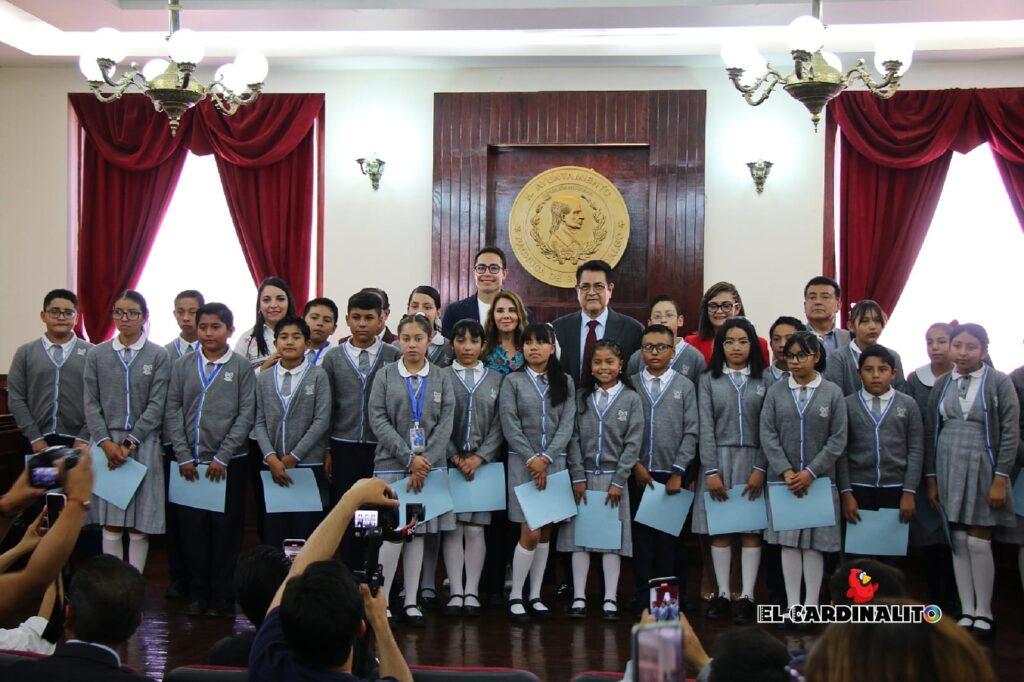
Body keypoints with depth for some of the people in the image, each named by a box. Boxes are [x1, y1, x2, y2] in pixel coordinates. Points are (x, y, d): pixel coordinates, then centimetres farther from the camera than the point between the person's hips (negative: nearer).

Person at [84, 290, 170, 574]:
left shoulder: (158, 356, 1)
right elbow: (91, 403, 3)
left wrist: (130, 442, -11)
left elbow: (156, 405, -4)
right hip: (106, 443, 1)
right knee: (110, 523, 2)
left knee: (139, 525, 0)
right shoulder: (97, 354, 7)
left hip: (144, 444, -1)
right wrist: (106, 442, -9)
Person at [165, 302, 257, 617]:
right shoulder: (183, 366, 6)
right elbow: (173, 412, 5)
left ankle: (221, 596, 11)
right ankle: (197, 593, 15)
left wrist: (222, 457, -9)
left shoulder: (242, 367, -1)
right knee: (192, 528, 5)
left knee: (225, 530, 2)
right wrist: (184, 457, -3)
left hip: (228, 463, -2)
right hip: (189, 463, 2)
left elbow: (246, 416, -4)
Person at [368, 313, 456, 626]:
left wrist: (425, 461, -11)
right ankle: (380, 600, 0)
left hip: (430, 465, 2)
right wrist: (409, 457, -13)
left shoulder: (441, 378, 7)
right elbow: (378, 420, -4)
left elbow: (446, 423, 1)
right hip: (392, 464, -2)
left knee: (418, 531, 6)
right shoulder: (385, 376, 3)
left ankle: (411, 602, 12)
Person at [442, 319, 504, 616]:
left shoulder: (496, 379, 7)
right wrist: (456, 458, -8)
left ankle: (472, 591, 5)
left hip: (483, 463, 1)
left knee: (475, 529, 1)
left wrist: (479, 457, -8)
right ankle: (455, 591, 4)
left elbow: (499, 424, 3)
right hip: (450, 463, -1)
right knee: (453, 529, 0)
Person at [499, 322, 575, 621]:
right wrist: (532, 459, -12)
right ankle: (515, 596, 5)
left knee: (545, 532, 6)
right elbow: (510, 426, -4)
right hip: (523, 462, -3)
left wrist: (546, 458, -11)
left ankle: (535, 595, 15)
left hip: (555, 462, 3)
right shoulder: (512, 381, 2)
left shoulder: (565, 382, 9)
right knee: (530, 533, -8)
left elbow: (567, 424, 0)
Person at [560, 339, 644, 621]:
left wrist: (618, 481, -9)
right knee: (579, 536, 2)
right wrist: (578, 477, -6)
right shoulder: (582, 398, 5)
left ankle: (610, 600, 7)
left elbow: (633, 443, -4)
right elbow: (574, 439, 2)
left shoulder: (631, 399, 0)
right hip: (583, 476, 2)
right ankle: (579, 598, 9)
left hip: (614, 477, -2)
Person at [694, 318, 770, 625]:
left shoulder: (764, 381, 4)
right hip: (718, 459, 0)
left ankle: (747, 597, 3)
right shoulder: (708, 380, 5)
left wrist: (760, 469, -8)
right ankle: (723, 594, 9)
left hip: (752, 461, 0)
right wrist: (711, 471, -8)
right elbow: (705, 428, -1)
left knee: (752, 529, 0)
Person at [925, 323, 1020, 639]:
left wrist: (1000, 479, -11)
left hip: (982, 468, -4)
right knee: (959, 541, 5)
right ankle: (966, 611, 13)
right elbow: (930, 432, 9)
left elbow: (1011, 433, -6)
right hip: (948, 468, 4)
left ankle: (983, 613, 10)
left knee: (978, 542, -3)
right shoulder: (942, 384, 7)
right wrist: (931, 479, 6)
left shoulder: (999, 382, -4)